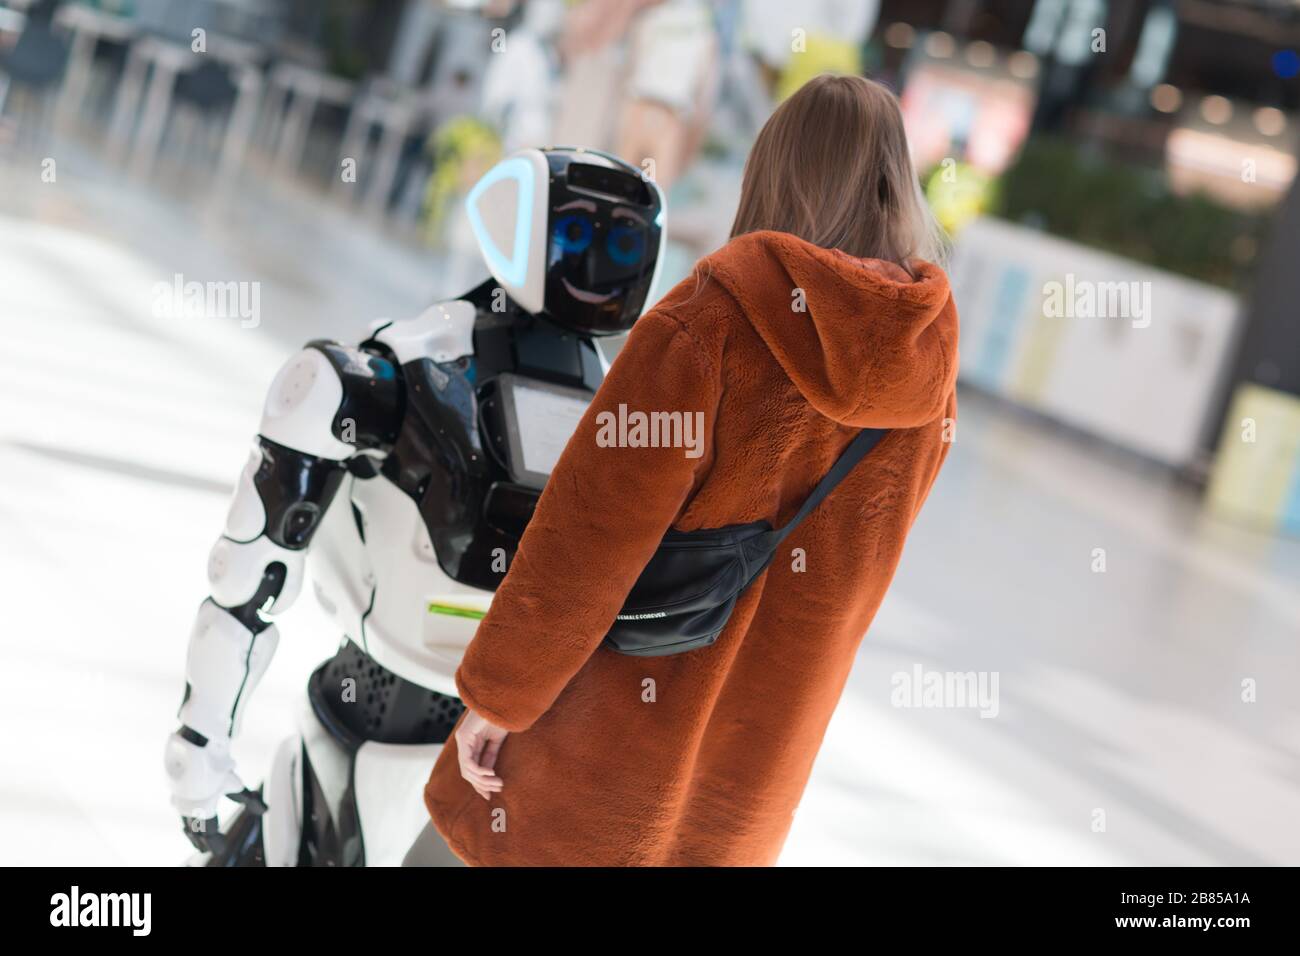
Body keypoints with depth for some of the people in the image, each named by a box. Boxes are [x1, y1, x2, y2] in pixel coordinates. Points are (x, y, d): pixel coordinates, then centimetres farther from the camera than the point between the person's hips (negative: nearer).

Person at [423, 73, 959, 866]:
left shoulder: (709, 319, -23)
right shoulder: (926, 350, -6)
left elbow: (589, 534, -20)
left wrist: (497, 692, -10)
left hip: (637, 703, -5)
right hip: (778, 738, 5)